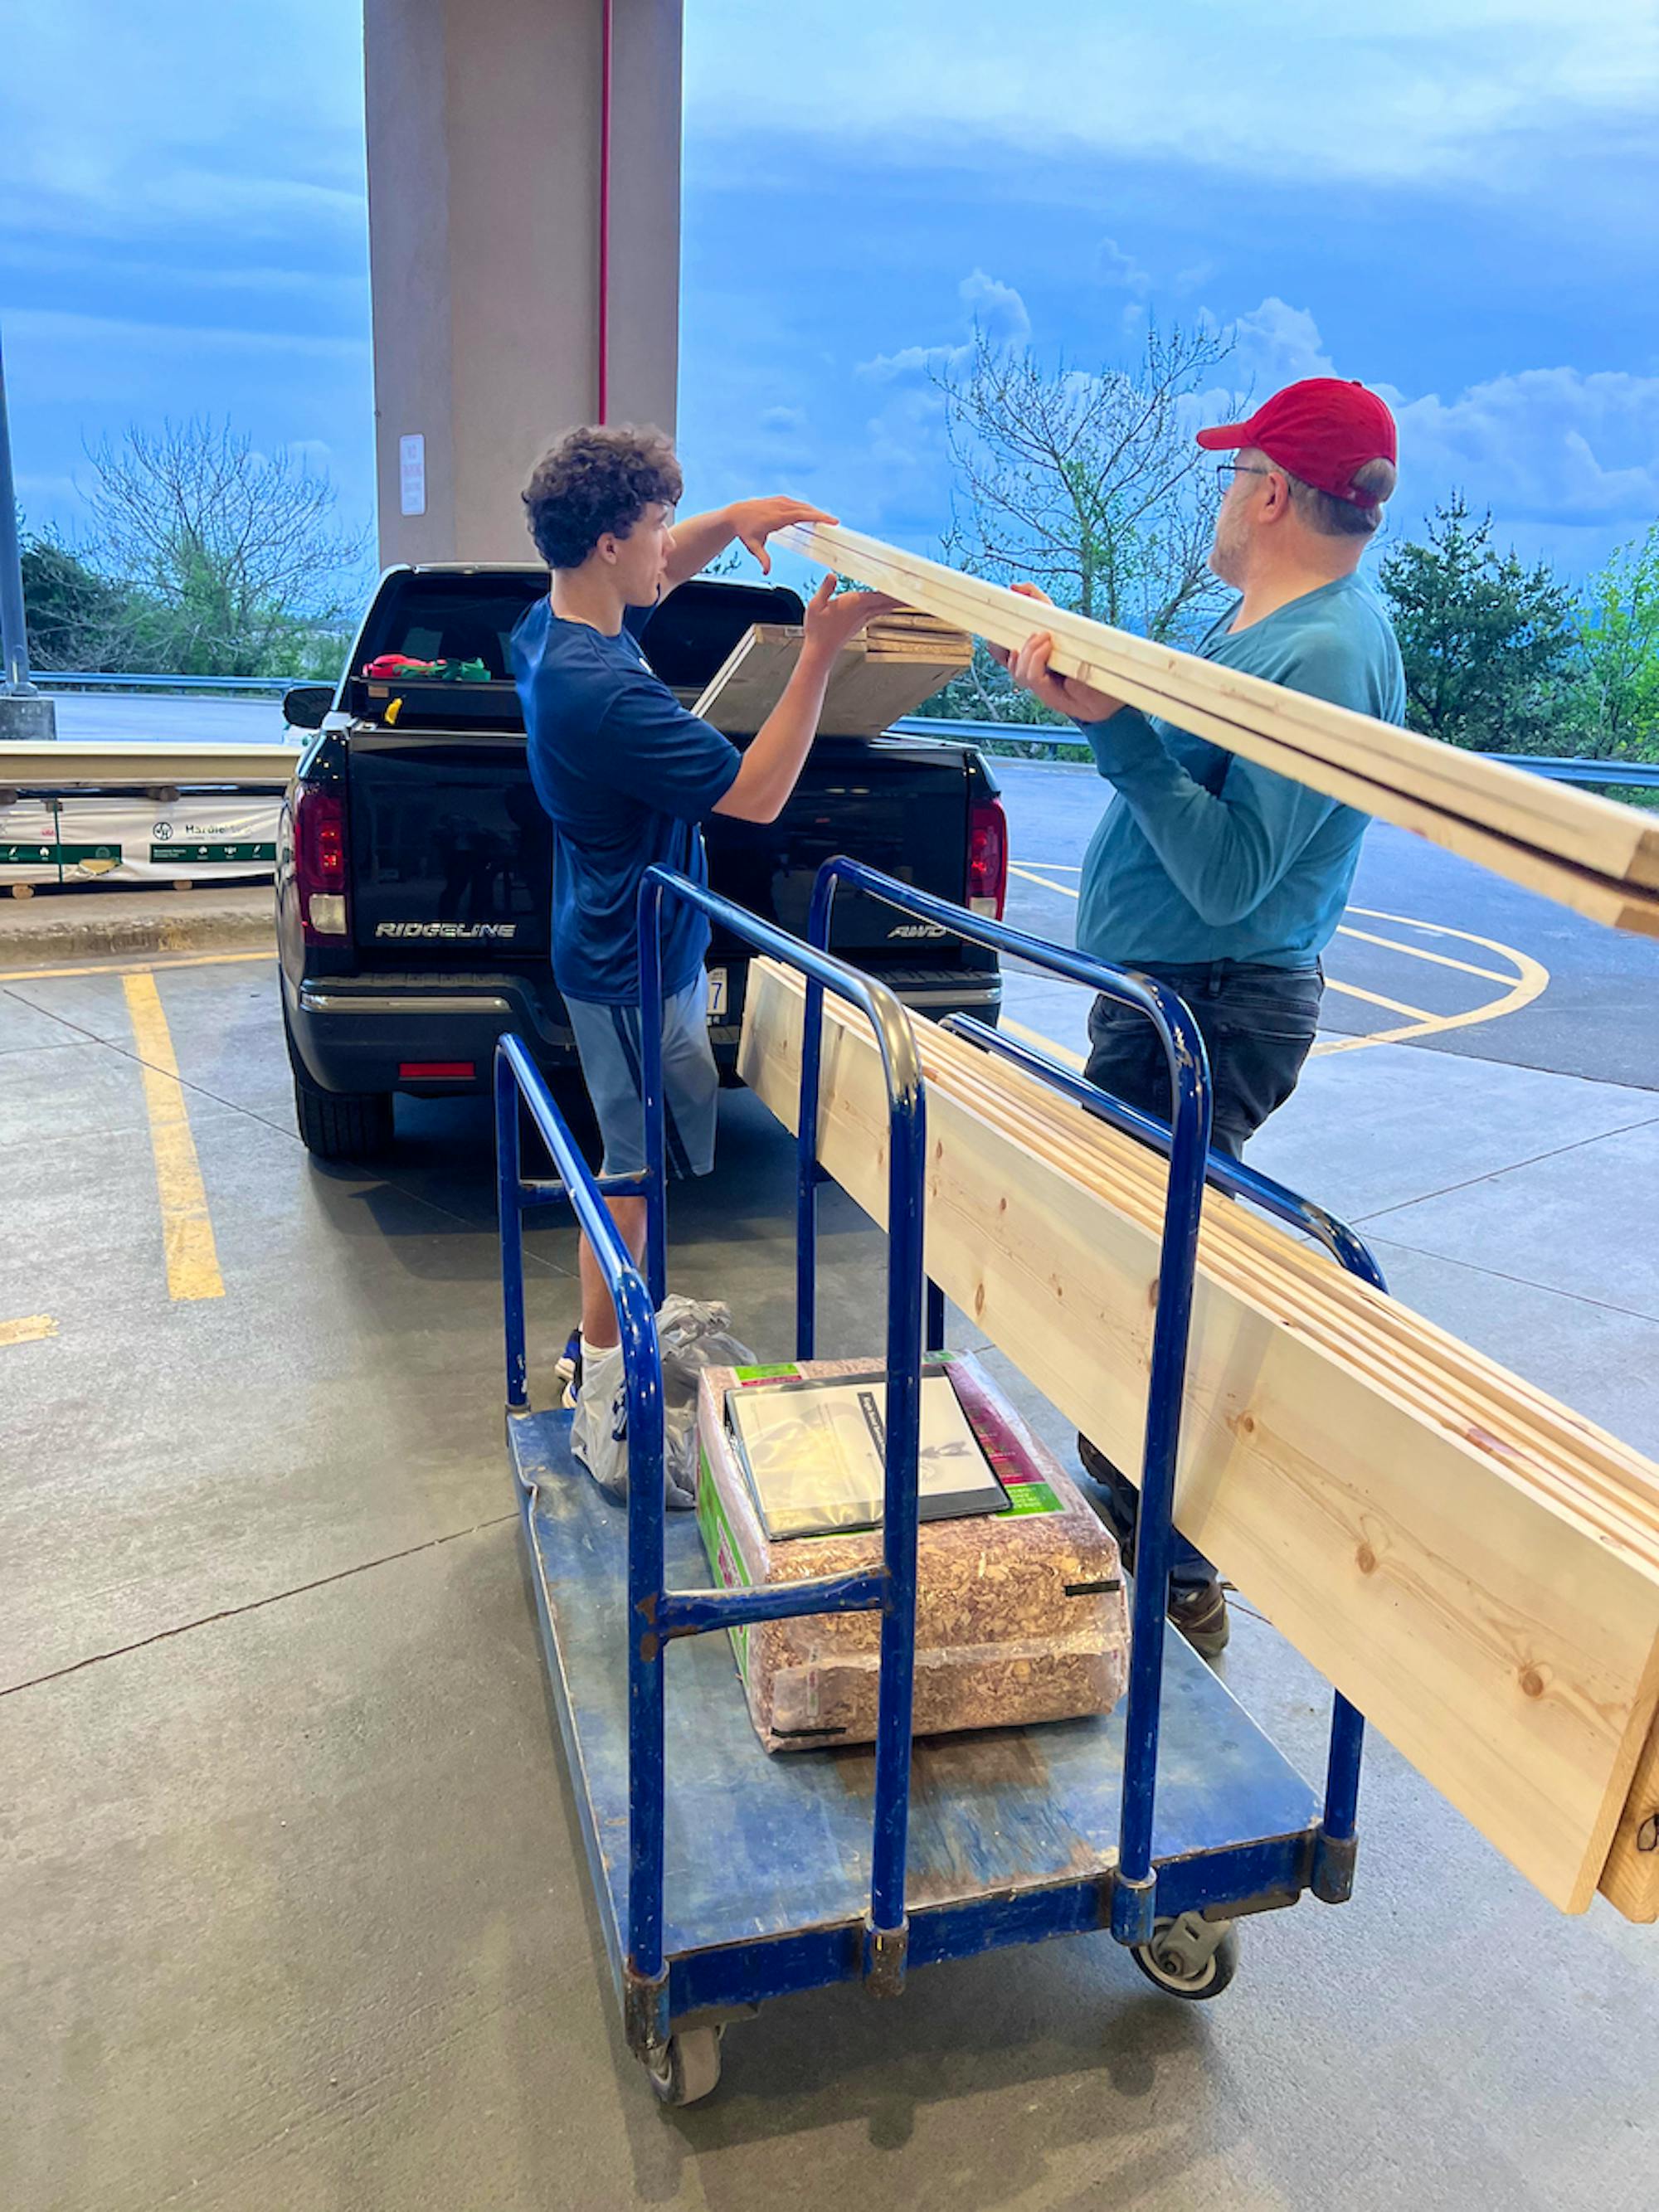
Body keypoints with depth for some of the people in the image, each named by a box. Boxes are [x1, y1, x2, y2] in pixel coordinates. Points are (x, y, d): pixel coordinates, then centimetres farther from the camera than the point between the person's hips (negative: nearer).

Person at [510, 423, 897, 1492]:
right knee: (632, 1174, 2)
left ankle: (607, 1335, 38)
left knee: (629, 1162, 21)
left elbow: (659, 572, 20)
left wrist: (733, 519, 2)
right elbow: (758, 793, -26)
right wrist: (822, 650, -25)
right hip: (636, 966, -10)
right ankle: (602, 1401, 16)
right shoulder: (603, 691, -30)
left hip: (625, 948, 10)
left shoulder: (558, 625, 0)